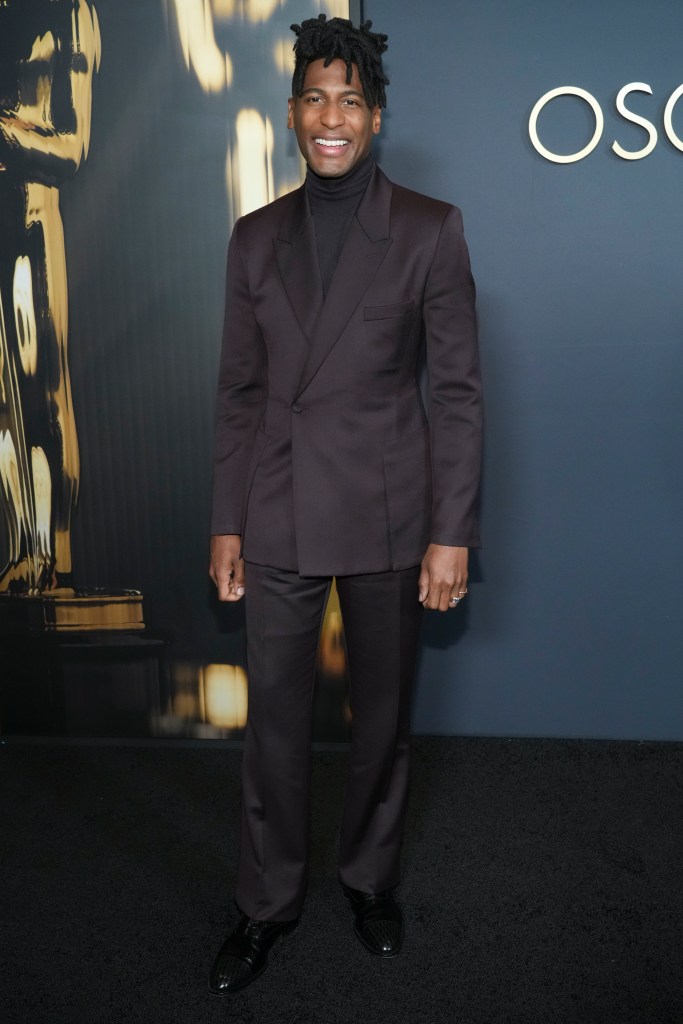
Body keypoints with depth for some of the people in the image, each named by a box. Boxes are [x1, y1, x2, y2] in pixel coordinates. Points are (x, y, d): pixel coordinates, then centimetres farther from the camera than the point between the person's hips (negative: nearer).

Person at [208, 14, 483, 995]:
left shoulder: (430, 229, -2)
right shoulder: (256, 236, 7)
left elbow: (458, 389, -5)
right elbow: (240, 390, 8)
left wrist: (451, 534, -9)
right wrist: (226, 524, 6)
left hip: (387, 517, -2)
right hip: (278, 520, 2)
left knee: (383, 714, 13)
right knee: (274, 719, 10)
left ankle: (371, 878, 37)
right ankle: (267, 903, 31)